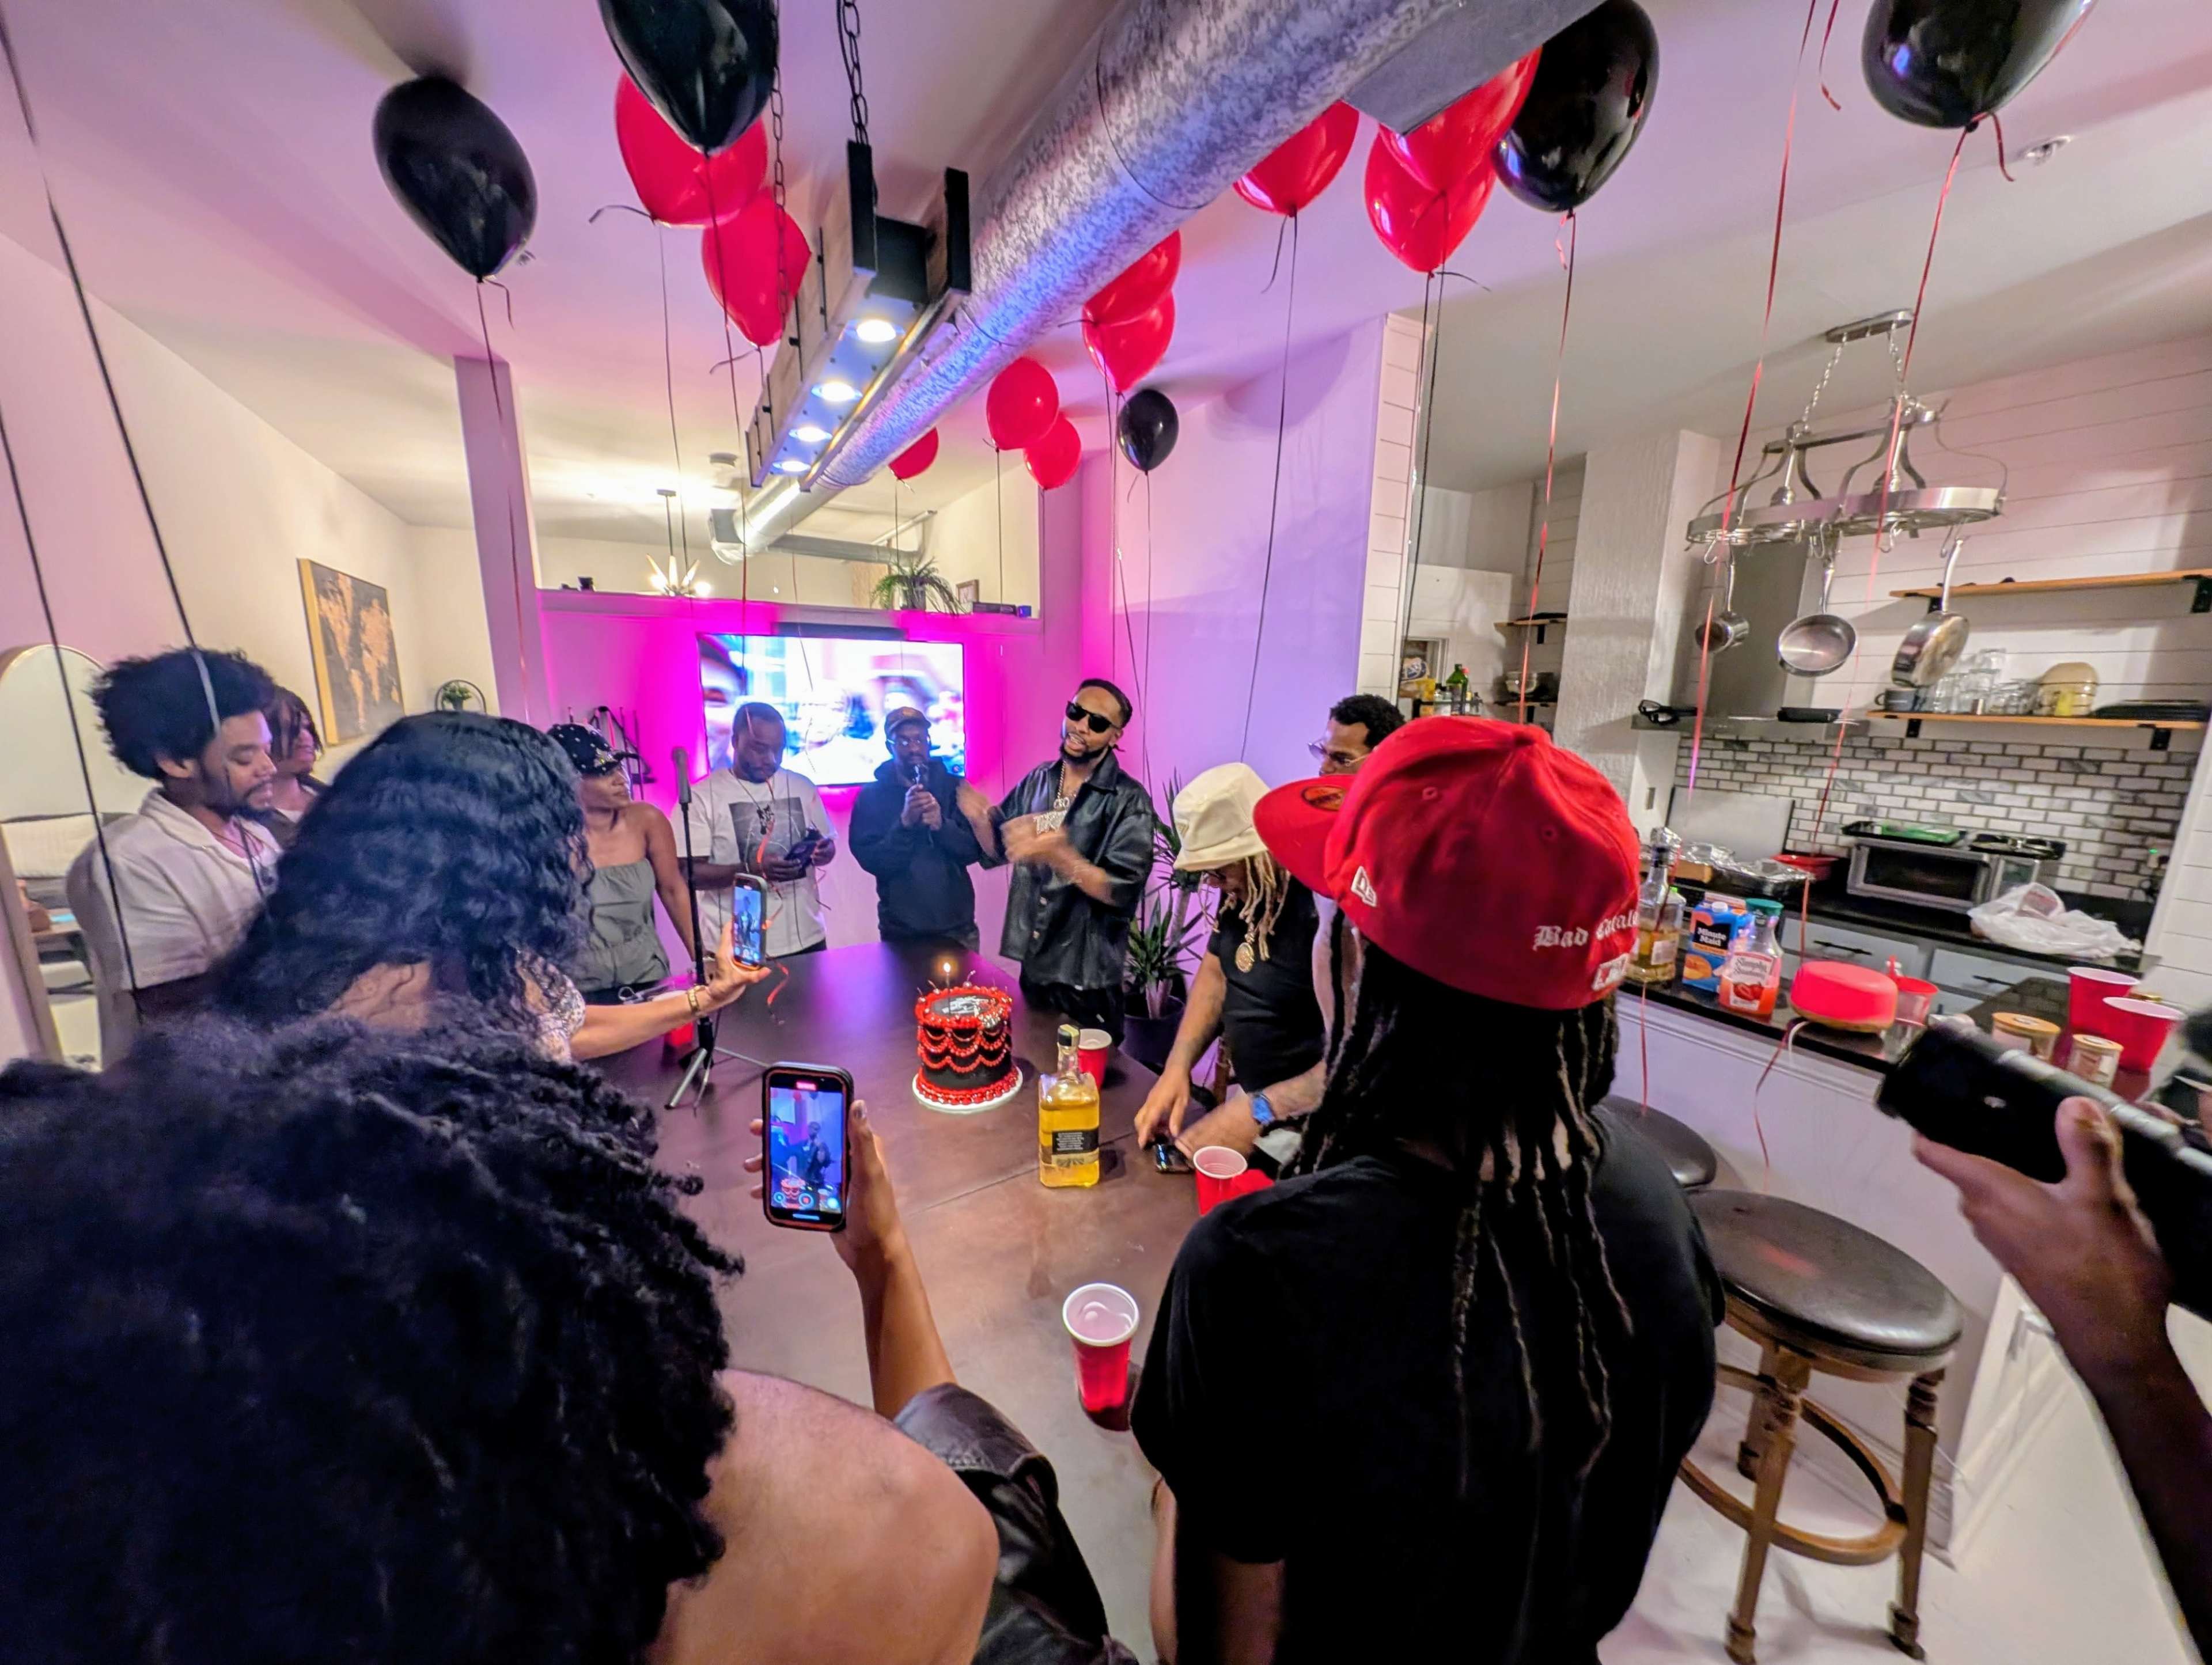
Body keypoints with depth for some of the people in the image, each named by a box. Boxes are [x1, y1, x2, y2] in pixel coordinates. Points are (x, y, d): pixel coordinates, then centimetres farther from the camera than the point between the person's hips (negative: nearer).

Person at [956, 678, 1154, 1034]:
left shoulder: (1130, 800, -15)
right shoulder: (1037, 781, 2)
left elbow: (1123, 893, -21)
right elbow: (998, 851, 9)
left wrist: (1057, 854, -32)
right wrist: (979, 819, -12)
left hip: (1086, 979, -5)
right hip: (1033, 963, 6)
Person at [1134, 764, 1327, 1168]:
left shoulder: (1324, 904, -29)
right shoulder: (1243, 890, -2)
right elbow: (1215, 972, 10)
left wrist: (1261, 1111, -24)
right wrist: (1178, 1066, -1)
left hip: (1305, 1126, -7)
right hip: (1254, 1094, 7)